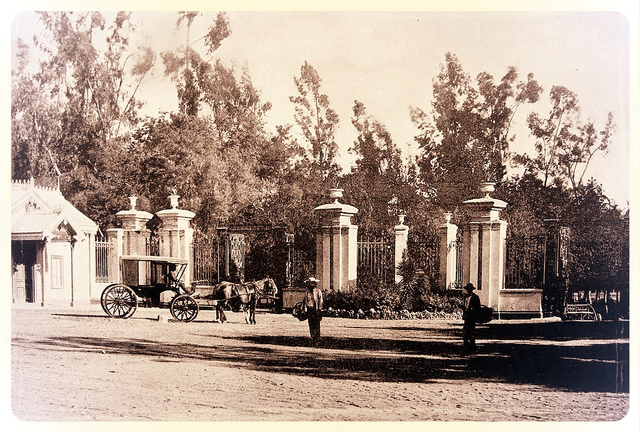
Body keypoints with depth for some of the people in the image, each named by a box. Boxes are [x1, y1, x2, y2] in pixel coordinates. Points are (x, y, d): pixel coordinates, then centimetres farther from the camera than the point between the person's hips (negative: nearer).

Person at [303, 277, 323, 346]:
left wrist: (319, 311, -7)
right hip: (309, 310, 4)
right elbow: (305, 302, 18)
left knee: (316, 326, -4)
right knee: (311, 326, 6)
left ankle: (317, 341, 0)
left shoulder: (318, 292, -1)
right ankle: (312, 340, 12)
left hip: (316, 310, -4)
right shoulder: (307, 292, 12)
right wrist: (305, 311, 13)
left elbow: (320, 302, -2)